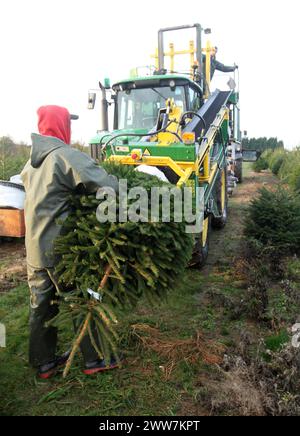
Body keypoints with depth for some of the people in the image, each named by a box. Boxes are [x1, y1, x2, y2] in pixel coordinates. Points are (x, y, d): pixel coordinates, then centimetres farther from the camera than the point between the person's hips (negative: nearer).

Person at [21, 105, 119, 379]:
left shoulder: (32, 163, 12)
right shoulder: (65, 156, -17)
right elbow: (107, 186, -29)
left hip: (35, 248, 8)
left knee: (41, 307, 17)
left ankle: (44, 363, 31)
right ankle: (94, 360, 23)